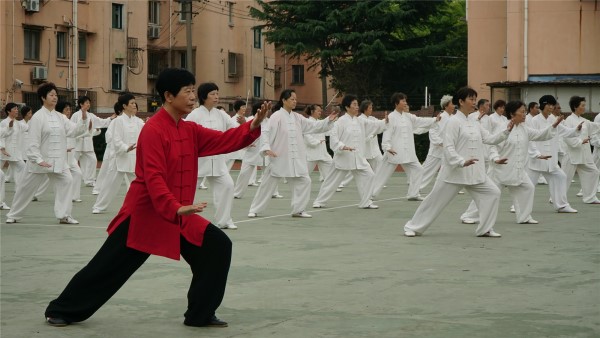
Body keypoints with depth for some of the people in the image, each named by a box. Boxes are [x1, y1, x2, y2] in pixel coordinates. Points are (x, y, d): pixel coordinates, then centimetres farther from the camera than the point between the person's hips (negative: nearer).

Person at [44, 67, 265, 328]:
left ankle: (201, 313, 7)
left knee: (218, 247, -4)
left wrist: (253, 126, -16)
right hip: (144, 213, -7)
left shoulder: (190, 130, 7)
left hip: (179, 214, 8)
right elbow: (154, 179, -26)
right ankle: (60, 311, 20)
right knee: (109, 266, 1)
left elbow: (224, 141, -1)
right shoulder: (153, 131, -19)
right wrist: (176, 209, -37)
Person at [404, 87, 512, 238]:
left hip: (474, 172, 7)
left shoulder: (474, 123, 12)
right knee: (436, 199, -1)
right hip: (455, 171, -7)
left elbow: (489, 139, 8)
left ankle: (485, 229, 7)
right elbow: (448, 147, -18)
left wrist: (506, 131, -5)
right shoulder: (453, 122, -12)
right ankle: (413, 227, 13)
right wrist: (462, 162, -29)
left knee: (493, 193, -2)